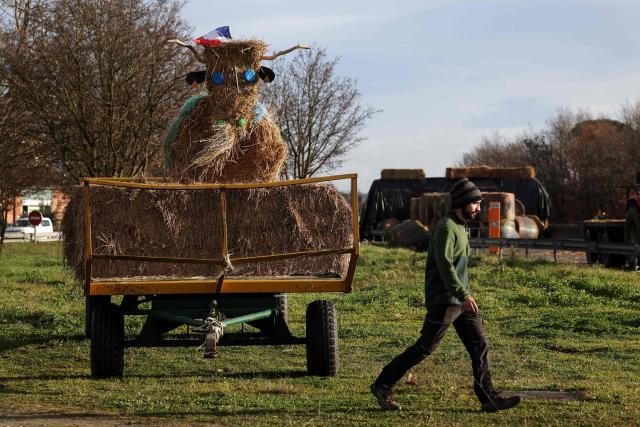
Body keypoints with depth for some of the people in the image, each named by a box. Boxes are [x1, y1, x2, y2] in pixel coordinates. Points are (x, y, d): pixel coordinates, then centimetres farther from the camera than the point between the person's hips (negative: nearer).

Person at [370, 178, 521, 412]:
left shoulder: (459, 226, 17)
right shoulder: (446, 227, -14)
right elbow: (444, 264, -24)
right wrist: (464, 295, -28)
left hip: (460, 301, 9)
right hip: (444, 301, -9)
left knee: (480, 345, 2)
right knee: (425, 347, -4)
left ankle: (489, 398, 4)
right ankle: (383, 386, 5)